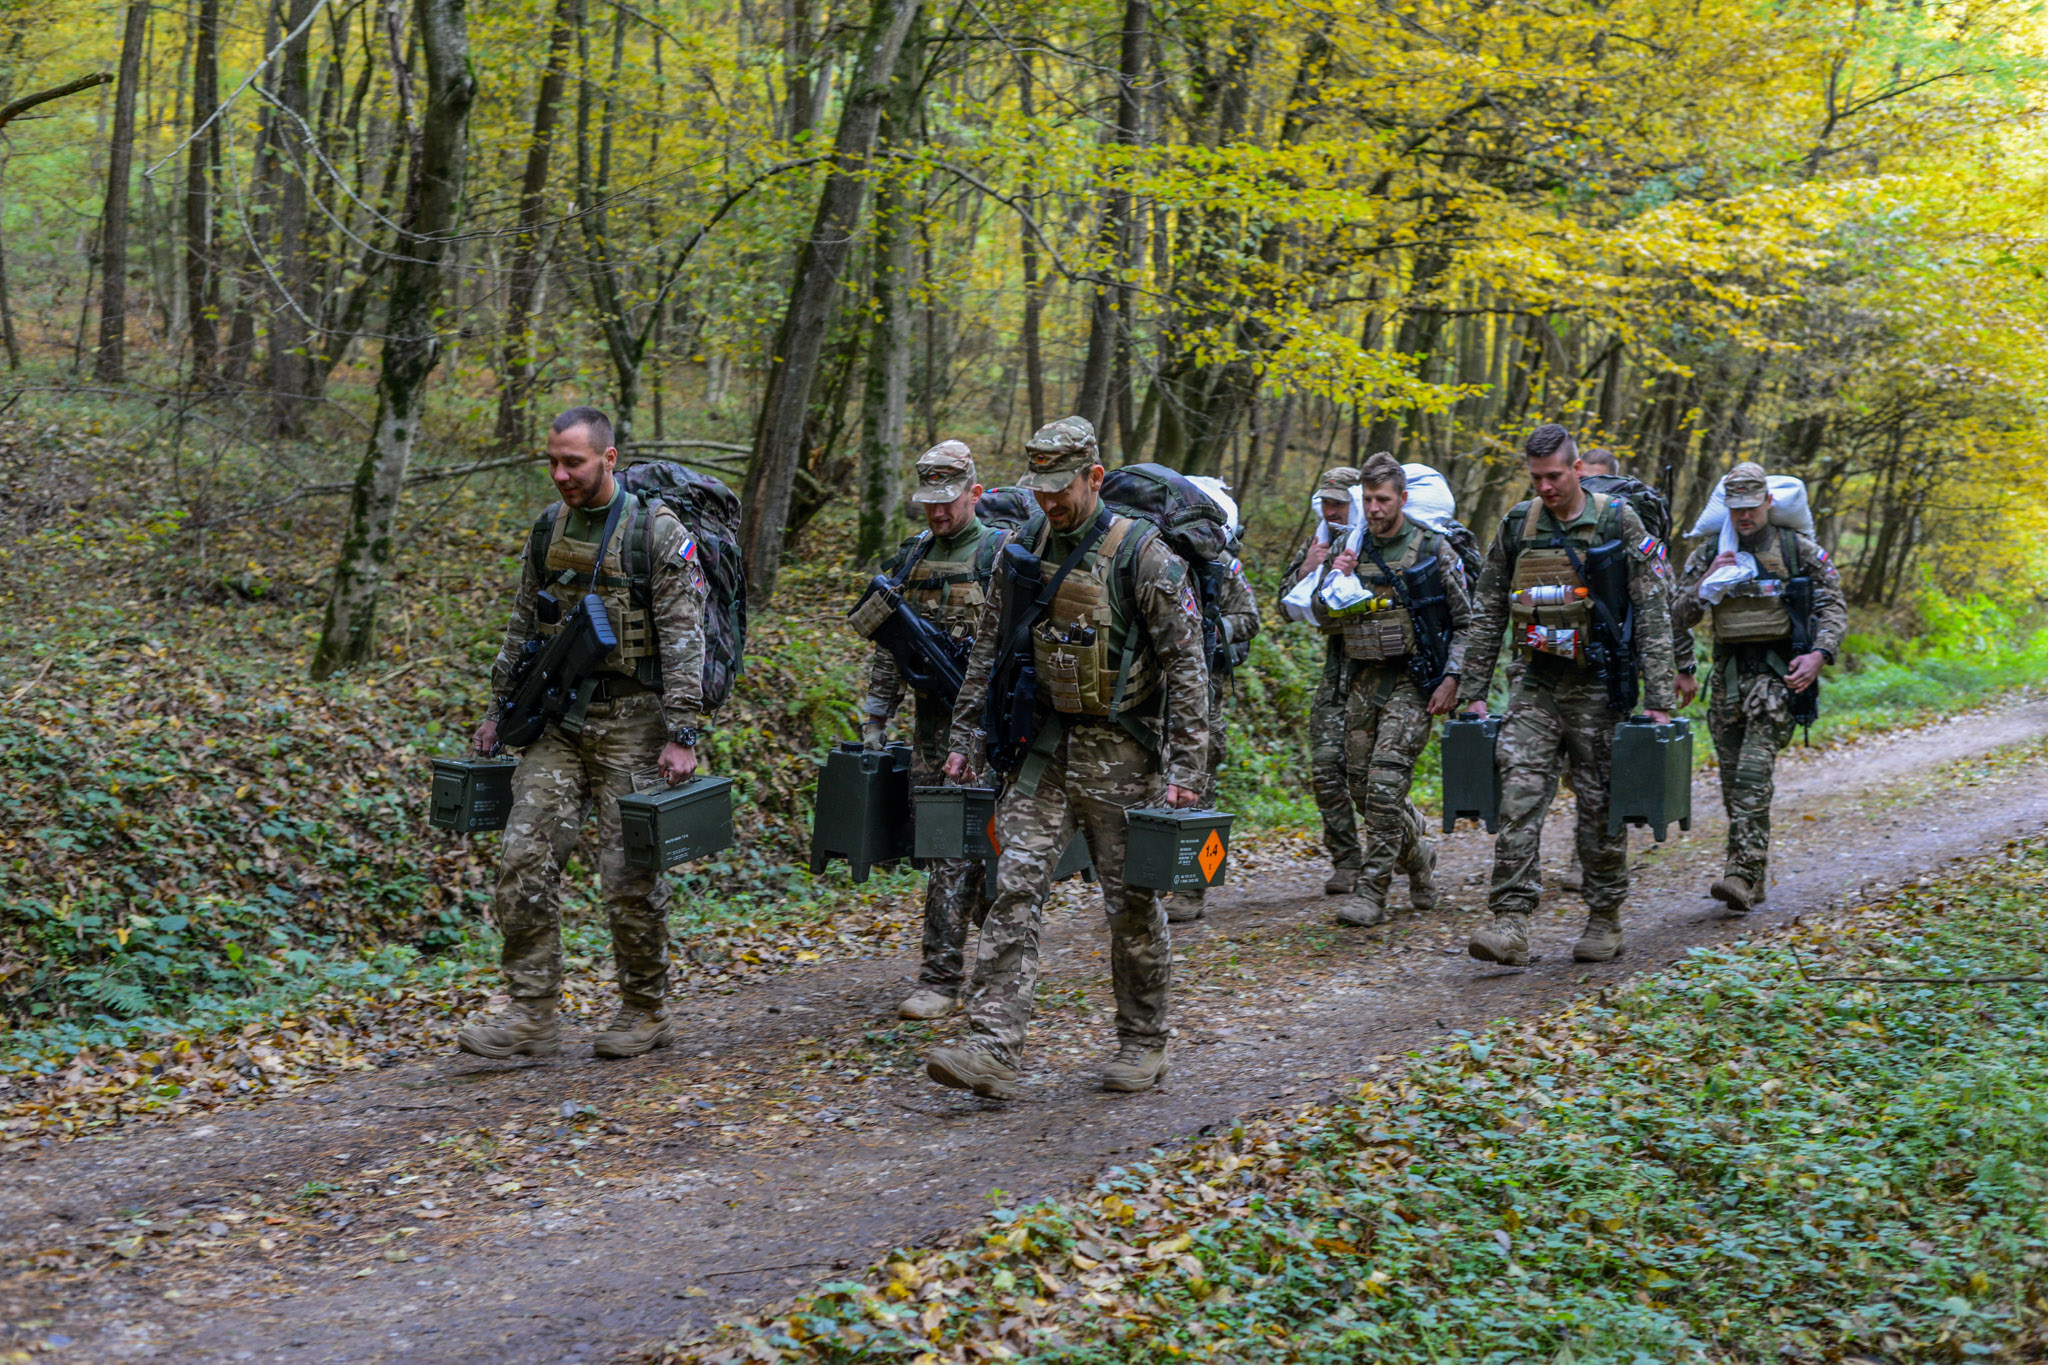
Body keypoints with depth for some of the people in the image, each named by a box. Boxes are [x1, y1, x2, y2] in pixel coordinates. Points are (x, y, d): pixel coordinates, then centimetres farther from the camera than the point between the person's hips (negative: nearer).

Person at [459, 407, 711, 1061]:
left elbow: (684, 637, -14)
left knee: (630, 873, -1)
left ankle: (644, 1012, 16)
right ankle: (532, 1014, 2)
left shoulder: (658, 531, -10)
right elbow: (522, 626, 18)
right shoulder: (548, 528, 10)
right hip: (558, 720, 6)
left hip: (631, 720, -6)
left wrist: (682, 735, -19)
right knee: (526, 858, -3)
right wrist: (499, 709, 16)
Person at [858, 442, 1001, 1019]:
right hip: (930, 717, 7)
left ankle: (941, 980, -7)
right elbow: (890, 644, 18)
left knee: (956, 846, -10)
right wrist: (875, 716, 14)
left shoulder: (998, 554, -6)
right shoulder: (912, 558, 14)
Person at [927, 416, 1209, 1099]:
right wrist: (966, 741, 10)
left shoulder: (1143, 556, -11)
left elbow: (1186, 664, -10)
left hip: (1121, 752, -4)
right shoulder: (1023, 548, 5)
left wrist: (1184, 767, -15)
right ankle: (992, 1050, -9)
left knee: (1133, 901, 6)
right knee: (1015, 887, -6)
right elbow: (988, 651, 13)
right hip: (1045, 744, 4)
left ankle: (1143, 1044, 22)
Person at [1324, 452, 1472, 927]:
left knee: (1385, 785, -14)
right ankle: (1418, 852, 33)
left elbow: (1466, 621, 0)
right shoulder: (1352, 549, 9)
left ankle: (1372, 894, -9)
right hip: (1362, 681, 5)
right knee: (1363, 788, 8)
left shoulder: (1432, 549, -3)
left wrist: (1451, 679, -11)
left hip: (1412, 682, -5)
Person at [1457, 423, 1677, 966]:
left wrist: (1658, 699, -11)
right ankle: (1510, 923, -14)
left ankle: (1605, 920, 19)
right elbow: (1487, 615, 11)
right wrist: (1474, 692, 7)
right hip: (1536, 686, 3)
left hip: (1598, 686, -3)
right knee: (1518, 796, -10)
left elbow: (1652, 615, -6)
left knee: (1600, 804, 4)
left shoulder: (1619, 523, -4)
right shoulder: (1516, 525, 6)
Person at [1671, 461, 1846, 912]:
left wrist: (1819, 654, -14)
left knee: (1753, 773, -18)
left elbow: (1834, 607, 2)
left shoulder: (1799, 549, 2)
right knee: (1732, 780, 5)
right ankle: (1755, 879, 16)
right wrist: (1709, 582, -9)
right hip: (1728, 673, 4)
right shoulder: (1710, 554, 10)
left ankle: (1743, 874, -23)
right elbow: (1679, 617, 10)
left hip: (1778, 671, -4)